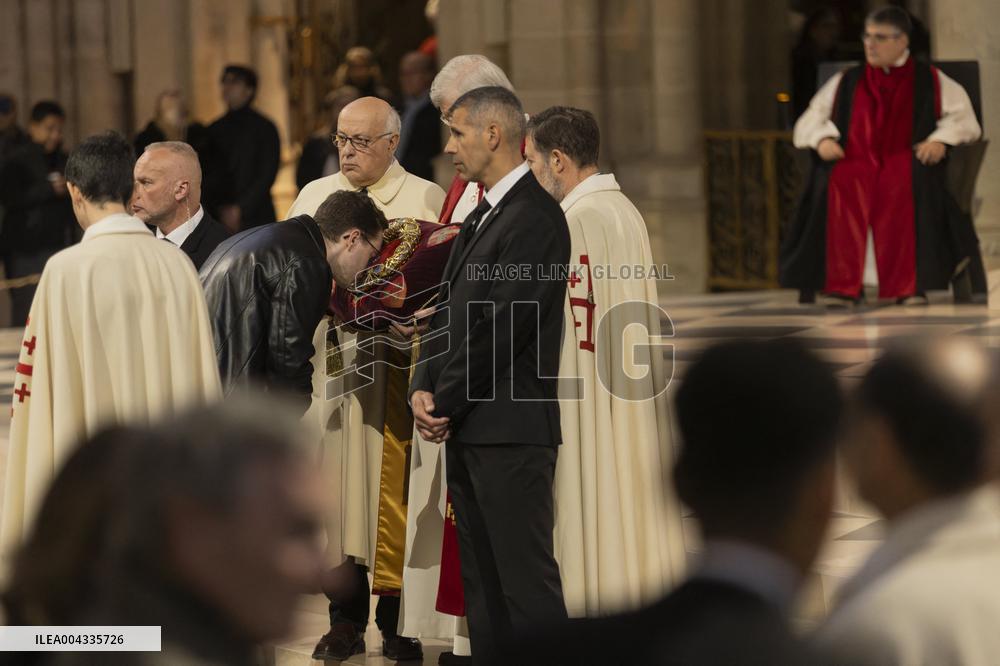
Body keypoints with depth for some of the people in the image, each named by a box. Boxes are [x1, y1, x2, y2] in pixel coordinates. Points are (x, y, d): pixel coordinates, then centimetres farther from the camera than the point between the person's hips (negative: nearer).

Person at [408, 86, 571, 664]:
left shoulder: (534, 217, -13)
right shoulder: (483, 216, 18)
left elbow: (501, 327, -17)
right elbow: (450, 312, 16)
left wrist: (447, 405, -10)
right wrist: (425, 389, 1)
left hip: (511, 433, -9)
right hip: (469, 432, 10)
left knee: (526, 581, -7)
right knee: (483, 585, 12)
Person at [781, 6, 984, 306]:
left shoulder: (931, 81, 20)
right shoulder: (845, 82, 25)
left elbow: (964, 118, 10)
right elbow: (809, 122, 21)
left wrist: (941, 138, -10)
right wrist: (822, 139, -3)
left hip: (906, 163, -2)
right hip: (855, 162, 2)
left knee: (902, 184, -40)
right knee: (841, 183, -37)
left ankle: (908, 287, -41)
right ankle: (841, 286, -40)